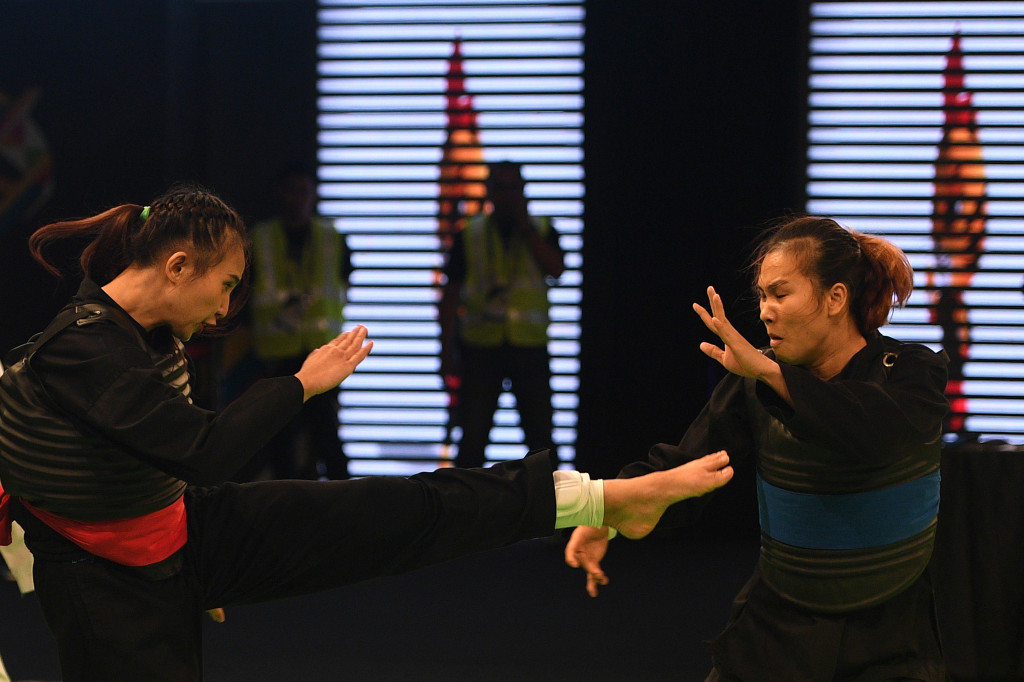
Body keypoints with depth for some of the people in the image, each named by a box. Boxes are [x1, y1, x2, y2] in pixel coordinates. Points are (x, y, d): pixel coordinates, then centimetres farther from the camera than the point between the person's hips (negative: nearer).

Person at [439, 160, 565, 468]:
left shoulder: (541, 231, 8)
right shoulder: (470, 235, 6)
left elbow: (556, 269, -11)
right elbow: (450, 295, 7)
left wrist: (526, 227, -11)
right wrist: (447, 349, 1)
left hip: (529, 344, 0)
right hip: (481, 347, 0)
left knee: (540, 434, 1)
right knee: (473, 436, 1)